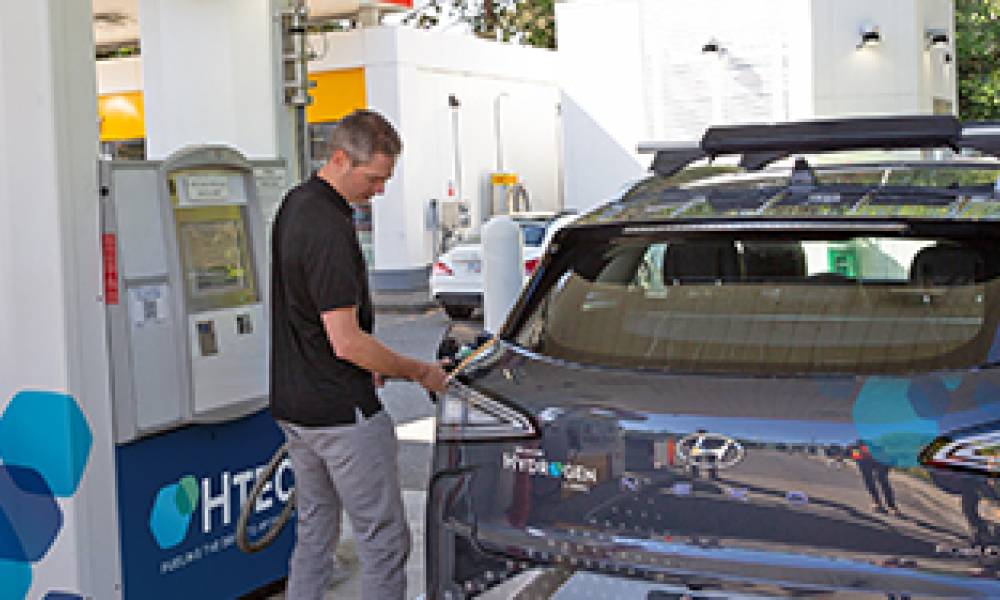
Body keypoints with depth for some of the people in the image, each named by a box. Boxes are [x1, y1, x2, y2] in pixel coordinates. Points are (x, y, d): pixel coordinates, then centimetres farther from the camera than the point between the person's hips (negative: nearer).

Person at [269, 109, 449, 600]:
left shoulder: (295, 205, 9)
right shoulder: (329, 228, -22)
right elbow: (347, 342, -23)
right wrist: (420, 371, -11)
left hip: (294, 407, 10)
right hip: (343, 413, -10)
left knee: (314, 532, 18)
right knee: (384, 539, 1)